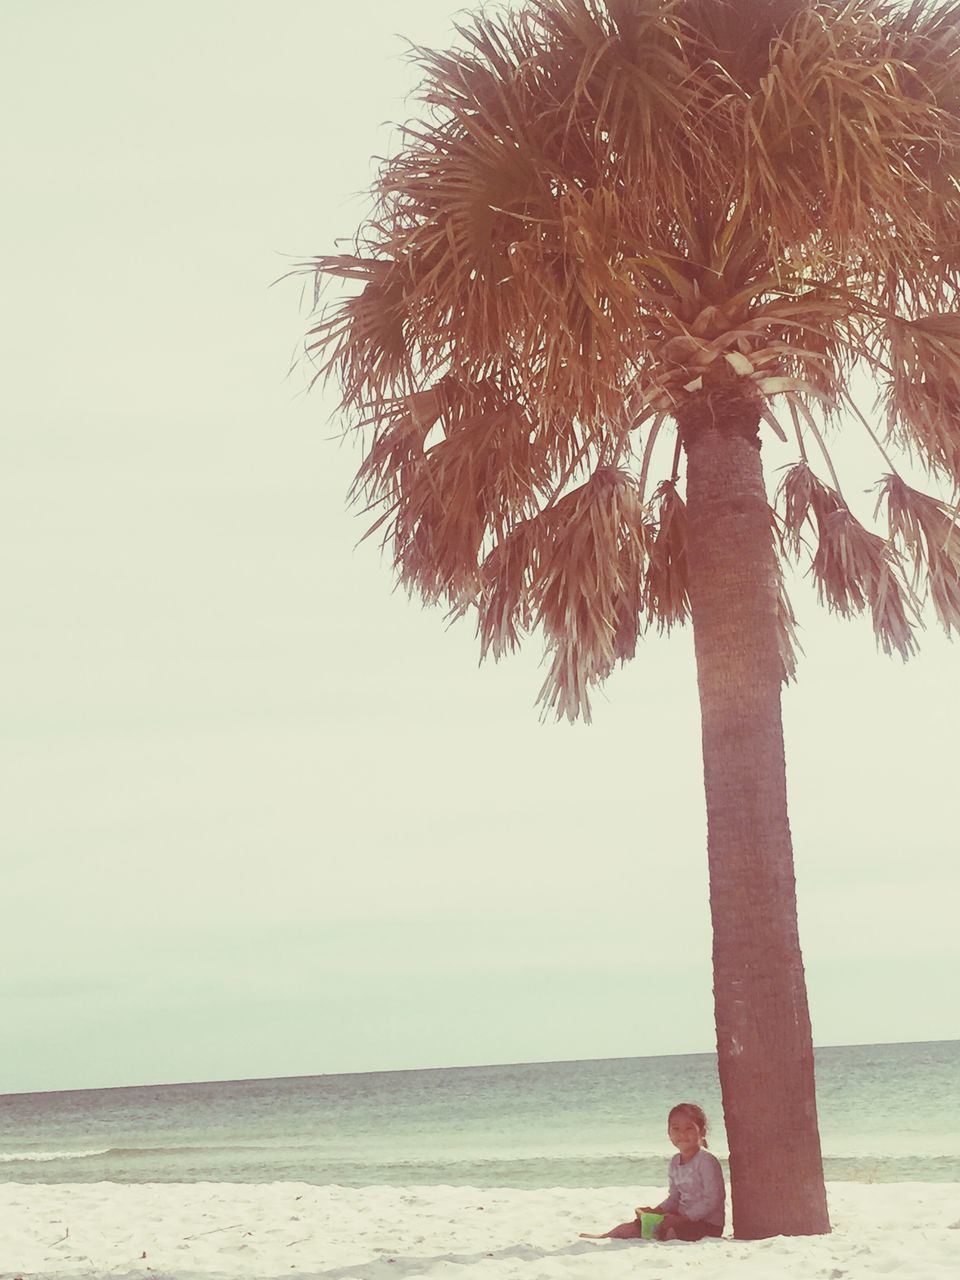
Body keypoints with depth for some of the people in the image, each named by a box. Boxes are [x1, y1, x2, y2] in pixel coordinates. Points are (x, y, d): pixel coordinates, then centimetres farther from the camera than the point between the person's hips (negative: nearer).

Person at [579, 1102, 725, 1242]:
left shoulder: (707, 1161, -15)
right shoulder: (675, 1162, 10)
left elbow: (712, 1200, -19)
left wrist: (683, 1217, -23)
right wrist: (655, 1211, -1)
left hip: (708, 1224, -8)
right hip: (684, 1217, 8)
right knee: (639, 1224, -2)